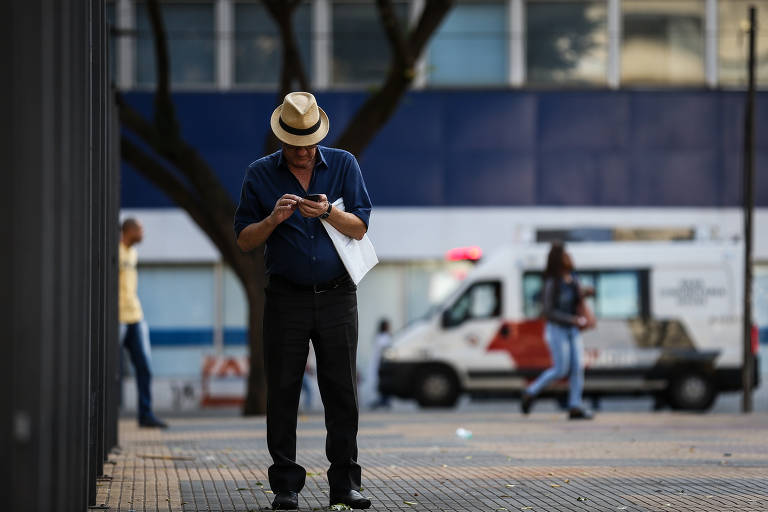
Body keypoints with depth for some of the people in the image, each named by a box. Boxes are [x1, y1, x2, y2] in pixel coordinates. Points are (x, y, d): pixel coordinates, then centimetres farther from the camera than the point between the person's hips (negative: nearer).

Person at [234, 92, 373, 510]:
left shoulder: (343, 165, 5)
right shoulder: (260, 174, 4)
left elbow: (359, 228, 0)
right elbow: (244, 240, 3)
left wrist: (329, 212, -19)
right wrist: (273, 219, -15)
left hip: (337, 297, 0)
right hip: (286, 298, 0)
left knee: (342, 391, -1)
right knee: (282, 392, -2)